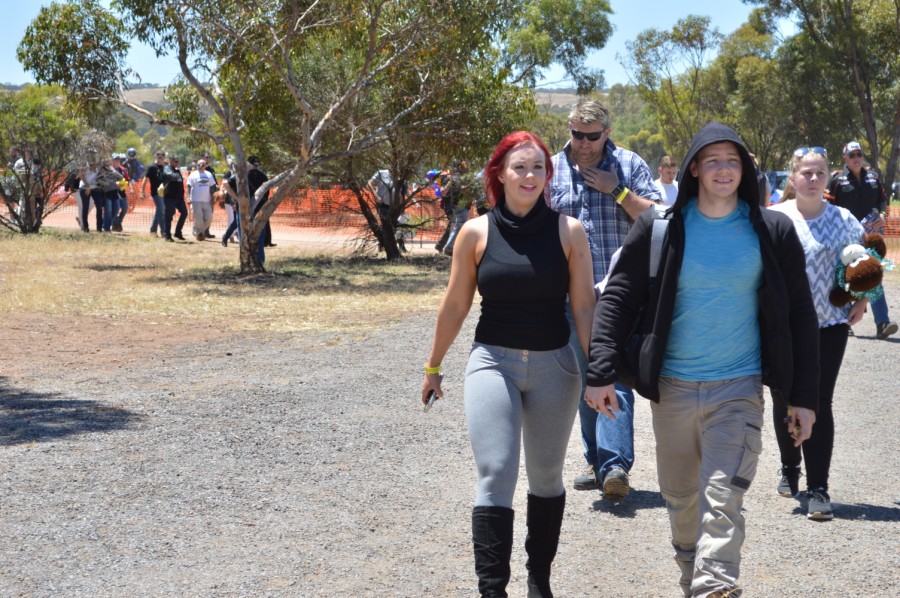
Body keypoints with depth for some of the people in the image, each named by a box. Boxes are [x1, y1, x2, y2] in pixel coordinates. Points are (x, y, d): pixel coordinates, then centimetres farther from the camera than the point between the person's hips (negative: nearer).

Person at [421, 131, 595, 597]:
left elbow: (584, 305, 0)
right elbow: (455, 305, 7)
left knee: (546, 477, 13)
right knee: (495, 477, -11)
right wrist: (433, 367, 14)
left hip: (554, 366, 1)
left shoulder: (568, 231, -2)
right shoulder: (476, 233, -2)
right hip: (493, 363, -1)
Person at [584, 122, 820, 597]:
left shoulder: (772, 231, 0)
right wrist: (601, 371, -9)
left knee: (722, 501, -15)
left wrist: (804, 397, 2)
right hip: (672, 388, 2)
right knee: (680, 498, 15)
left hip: (738, 388, -2)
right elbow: (618, 298, 2)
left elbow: (800, 316, 5)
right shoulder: (660, 227, -1)